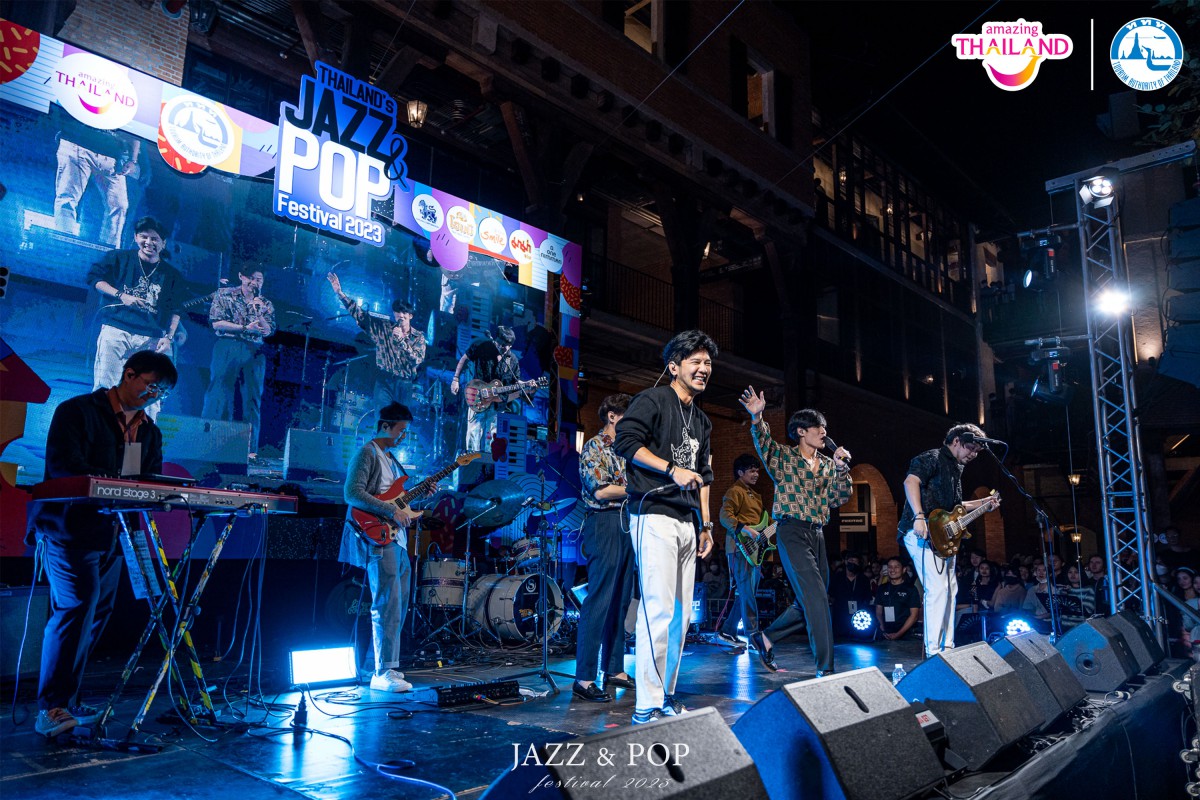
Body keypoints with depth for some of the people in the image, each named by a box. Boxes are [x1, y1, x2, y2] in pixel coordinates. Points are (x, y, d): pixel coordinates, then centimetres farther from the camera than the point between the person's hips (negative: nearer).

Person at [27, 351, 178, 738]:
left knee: (96, 615, 8)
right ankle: (51, 708, -9)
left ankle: (64, 701, 18)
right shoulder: (76, 411, -6)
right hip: (69, 530, -7)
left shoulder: (149, 431, 16)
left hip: (112, 534, 7)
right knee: (77, 607, -15)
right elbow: (64, 466, -19)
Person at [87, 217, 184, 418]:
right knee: (105, 387, -6)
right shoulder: (119, 258, 11)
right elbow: (94, 277, 6)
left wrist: (169, 337, 0)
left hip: (151, 339, 1)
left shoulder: (172, 275, 13)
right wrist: (121, 295, -8)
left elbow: (175, 310, 13)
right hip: (116, 330, -1)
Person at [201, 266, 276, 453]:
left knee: (253, 400, -2)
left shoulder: (266, 304, 14)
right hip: (227, 348, -2)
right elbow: (216, 323, -2)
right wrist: (245, 328, -10)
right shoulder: (224, 295, 8)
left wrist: (259, 311, -10)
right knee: (219, 396, -7)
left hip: (254, 352, 2)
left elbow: (268, 331, 4)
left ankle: (250, 450, -1)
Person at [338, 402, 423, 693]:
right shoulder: (367, 453, -7)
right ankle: (384, 674, -9)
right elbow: (352, 493, -19)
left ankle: (386, 667, 22)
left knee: (398, 607, 12)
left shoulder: (391, 459, 22)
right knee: (388, 606, -13)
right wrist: (391, 510, -22)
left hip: (397, 540, 10)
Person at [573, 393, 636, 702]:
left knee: (620, 601, 10)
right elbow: (600, 491, -14)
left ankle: (614, 669, 17)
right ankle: (584, 677, -7)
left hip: (626, 525, 9)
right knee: (599, 601, -10)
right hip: (605, 524, -9)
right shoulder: (594, 447, -4)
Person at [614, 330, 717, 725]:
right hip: (655, 516, -8)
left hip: (687, 523, 8)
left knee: (681, 614, 8)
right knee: (659, 609, -12)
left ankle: (666, 696, 18)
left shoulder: (701, 420, 23)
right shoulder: (653, 399, -1)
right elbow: (626, 441, -13)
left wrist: (705, 524, 19)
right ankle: (647, 706, -5)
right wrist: (672, 468, -17)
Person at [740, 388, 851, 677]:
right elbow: (763, 442, -19)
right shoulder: (783, 456, 0)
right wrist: (757, 418, -37)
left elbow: (840, 498, 10)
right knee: (817, 598, -16)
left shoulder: (828, 464, 16)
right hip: (792, 532, -7)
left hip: (817, 534, 7)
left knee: (813, 600, 10)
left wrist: (842, 470, -6)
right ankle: (825, 667, -14)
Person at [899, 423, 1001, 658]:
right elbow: (910, 482, -23)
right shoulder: (932, 458, -6)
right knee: (937, 589, -15)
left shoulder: (955, 468, 23)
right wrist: (919, 517, -33)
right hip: (923, 533, -10)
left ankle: (947, 648, 21)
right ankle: (933, 652, -12)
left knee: (950, 589, 12)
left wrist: (983, 503, 22)